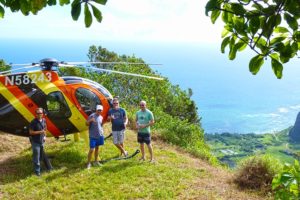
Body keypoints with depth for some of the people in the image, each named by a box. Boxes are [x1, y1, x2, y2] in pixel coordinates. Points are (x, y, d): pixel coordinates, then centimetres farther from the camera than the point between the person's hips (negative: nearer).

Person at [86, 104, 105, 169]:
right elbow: (86, 124, -13)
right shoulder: (92, 116, -12)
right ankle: (88, 163, 7)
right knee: (91, 150, -6)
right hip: (93, 136, -6)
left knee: (97, 148, 16)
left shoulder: (101, 117, 8)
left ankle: (96, 161, 28)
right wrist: (90, 120, -31)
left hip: (100, 135, 6)